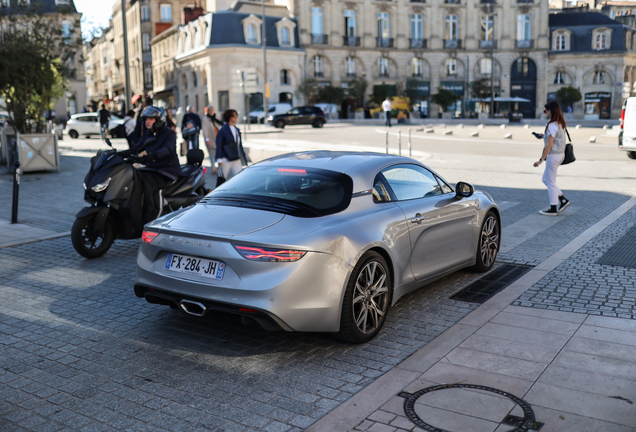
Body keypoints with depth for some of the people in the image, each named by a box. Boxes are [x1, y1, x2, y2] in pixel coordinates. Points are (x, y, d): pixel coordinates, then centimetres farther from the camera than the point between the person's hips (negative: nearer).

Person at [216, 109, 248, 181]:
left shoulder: (237, 130, 12)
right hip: (225, 159, -6)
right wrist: (219, 160, -15)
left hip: (236, 159, 6)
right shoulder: (223, 130, -8)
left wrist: (243, 157, 16)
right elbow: (219, 145, -10)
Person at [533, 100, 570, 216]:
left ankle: (553, 209, 10)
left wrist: (541, 160, -18)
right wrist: (544, 135, 13)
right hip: (560, 154, 9)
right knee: (546, 179, 19)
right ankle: (563, 200, 19)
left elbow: (549, 145, -21)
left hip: (553, 155, -9)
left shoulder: (552, 125, -19)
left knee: (551, 182, 2)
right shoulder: (560, 123, 10)